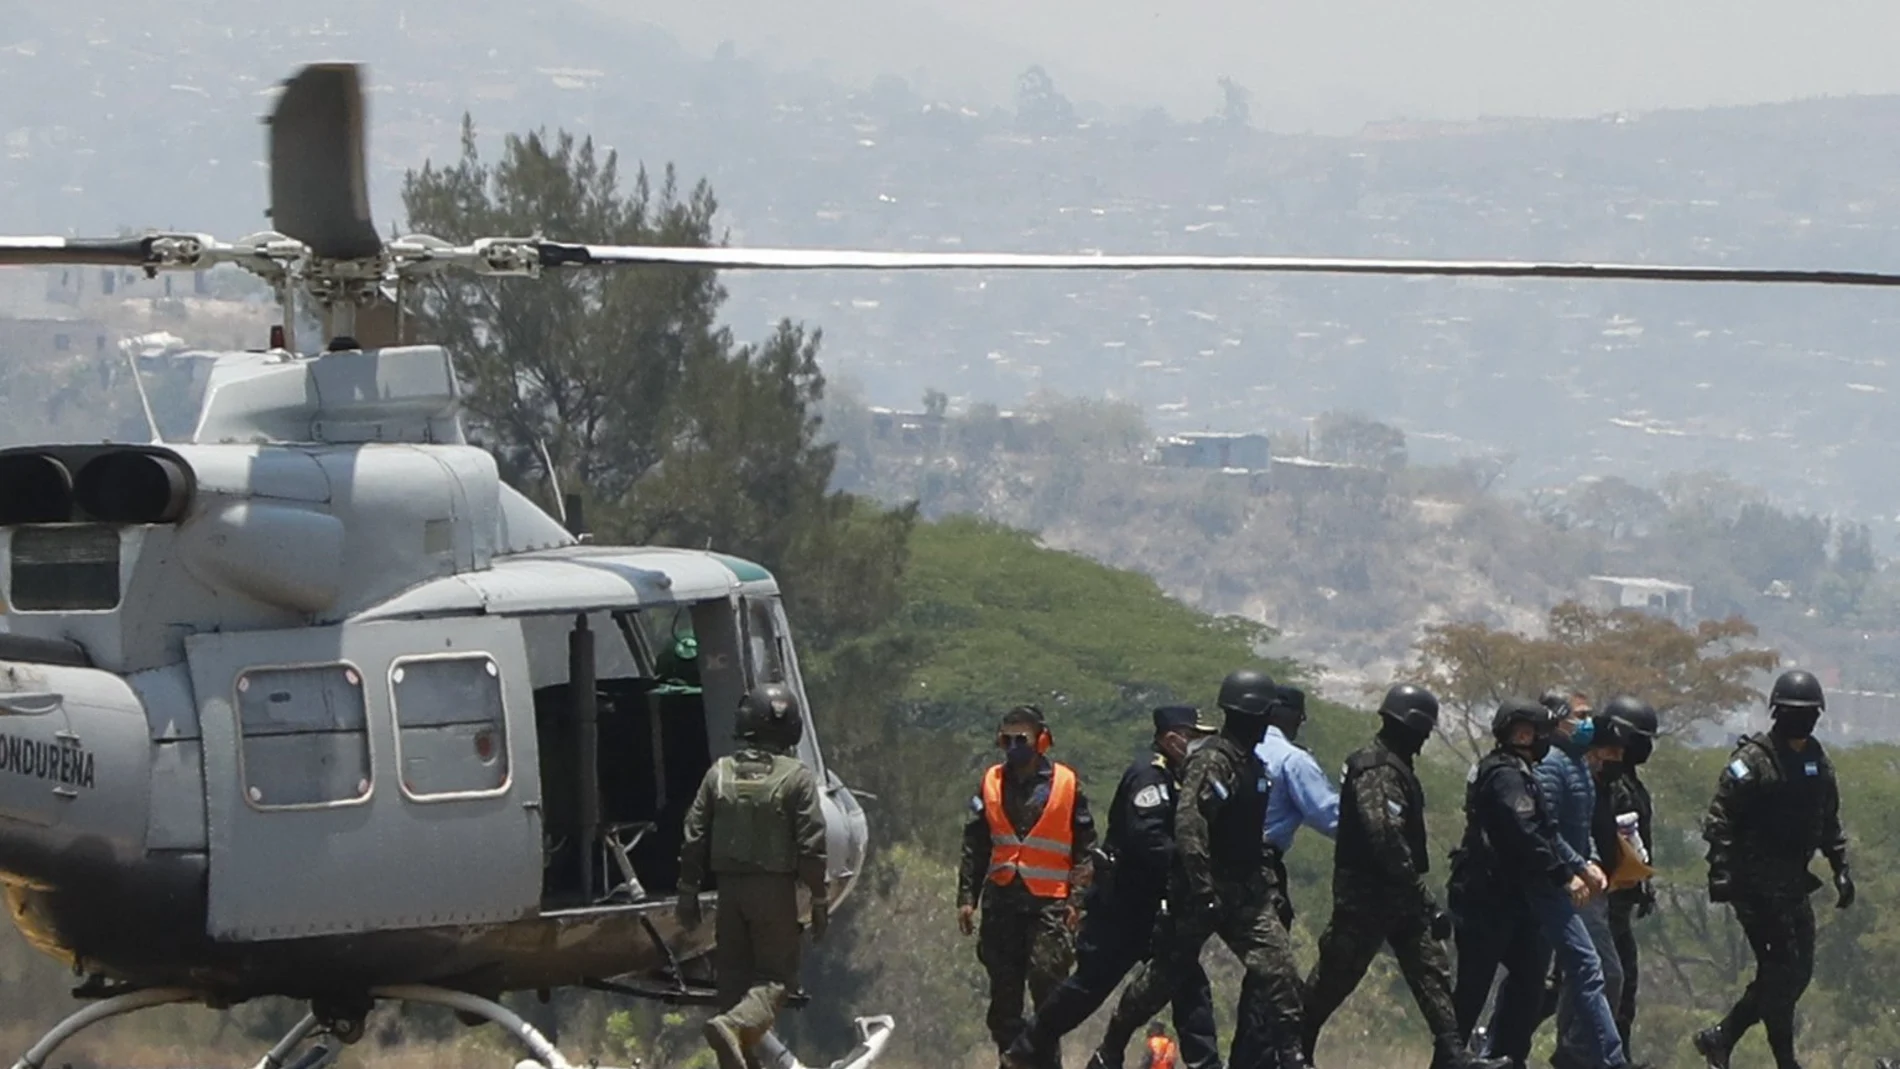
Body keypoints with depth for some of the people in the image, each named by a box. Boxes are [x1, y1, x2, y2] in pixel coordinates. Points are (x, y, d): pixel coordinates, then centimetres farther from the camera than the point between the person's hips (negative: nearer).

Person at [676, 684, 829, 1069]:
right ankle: (736, 1025, -28)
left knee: (734, 976, 11)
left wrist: (688, 892, 12)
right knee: (776, 974, 0)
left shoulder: (720, 773, 4)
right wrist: (819, 900, -1)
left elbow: (694, 838, 5)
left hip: (730, 888, 4)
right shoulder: (796, 778, -7)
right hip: (775, 889, -4)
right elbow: (811, 845, -8)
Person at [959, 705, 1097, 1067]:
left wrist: (1079, 901, -4)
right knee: (1004, 990, 5)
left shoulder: (1066, 785, 2)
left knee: (1046, 979, -14)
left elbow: (1085, 848, 4)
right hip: (1002, 899, 4)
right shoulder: (992, 784, 11)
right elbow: (974, 847, 14)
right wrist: (966, 897, 7)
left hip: (1050, 903, -4)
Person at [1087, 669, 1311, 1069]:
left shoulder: (1250, 762, 13)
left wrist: (1271, 884, 22)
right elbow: (1189, 825, -27)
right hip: (1204, 889, -8)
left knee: (1278, 969, -7)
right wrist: (1203, 889, -32)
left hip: (1245, 891, 8)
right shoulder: (1213, 760, -17)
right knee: (1166, 973, 4)